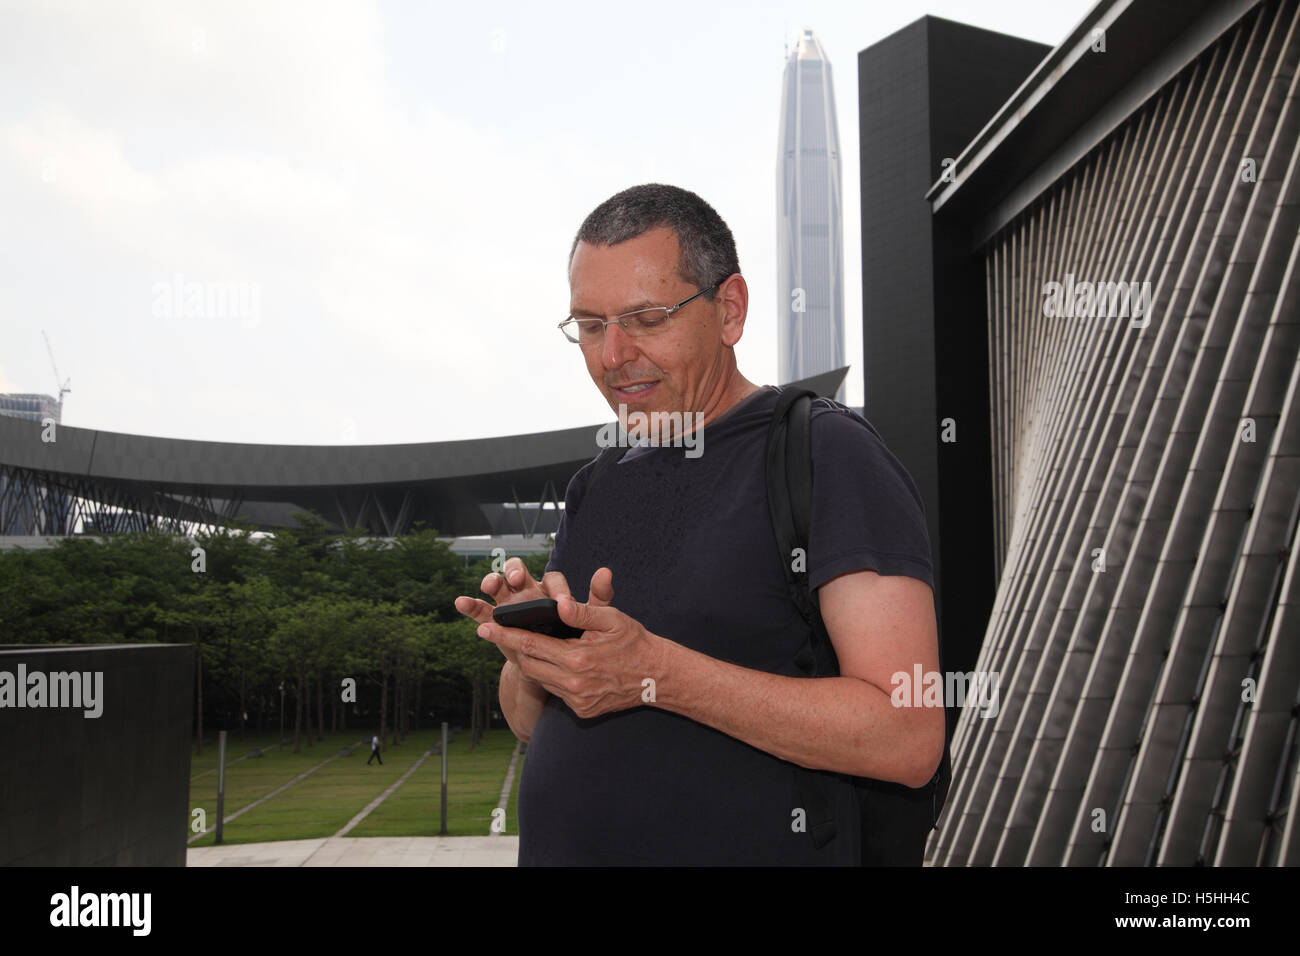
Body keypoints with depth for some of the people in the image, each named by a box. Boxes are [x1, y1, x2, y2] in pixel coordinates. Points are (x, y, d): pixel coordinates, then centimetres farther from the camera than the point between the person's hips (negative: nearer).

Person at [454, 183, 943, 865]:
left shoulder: (828, 453, -11)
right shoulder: (596, 487, 10)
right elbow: (531, 723, 14)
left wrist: (656, 673, -23)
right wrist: (532, 650, -8)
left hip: (754, 848, -5)